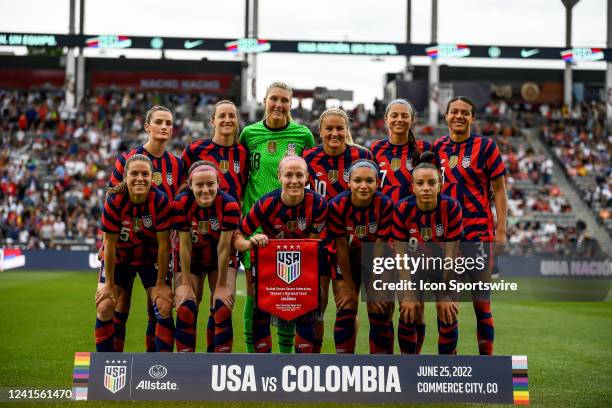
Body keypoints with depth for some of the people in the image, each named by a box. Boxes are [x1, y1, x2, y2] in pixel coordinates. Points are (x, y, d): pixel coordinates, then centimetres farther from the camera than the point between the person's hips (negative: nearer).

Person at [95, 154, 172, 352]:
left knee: (165, 306, -14)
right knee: (105, 307, -10)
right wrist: (109, 284, -14)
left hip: (151, 259, 0)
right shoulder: (114, 201, -25)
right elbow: (110, 244, -19)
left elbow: (163, 244, -18)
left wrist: (161, 283, -15)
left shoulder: (161, 201, -25)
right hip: (119, 258, 0)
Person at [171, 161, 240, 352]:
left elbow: (224, 247, -22)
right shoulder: (181, 204, -23)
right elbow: (184, 245, -20)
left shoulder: (229, 205, -25)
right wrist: (186, 284, -17)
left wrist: (222, 285, -17)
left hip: (221, 261, 0)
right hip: (190, 260, 0)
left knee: (223, 311, -13)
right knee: (185, 310, -12)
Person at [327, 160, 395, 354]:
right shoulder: (337, 205, -23)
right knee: (346, 312, -3)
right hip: (349, 265, 0)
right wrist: (350, 288, -13)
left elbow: (379, 249, -20)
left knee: (380, 314, -3)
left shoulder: (385, 205, -24)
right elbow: (342, 249, -18)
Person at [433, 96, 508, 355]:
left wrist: (501, 231, -7)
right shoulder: (437, 148, 9)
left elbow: (499, 190, -1)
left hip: (478, 234, -4)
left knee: (481, 302, -3)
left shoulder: (485, 147, -3)